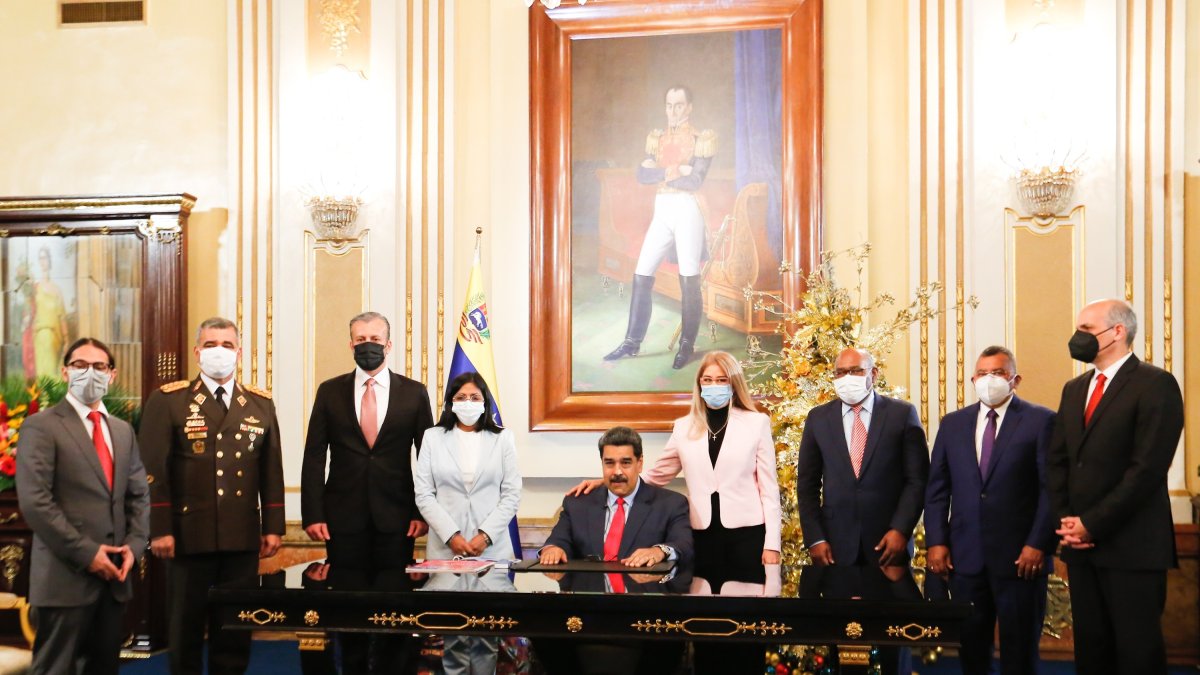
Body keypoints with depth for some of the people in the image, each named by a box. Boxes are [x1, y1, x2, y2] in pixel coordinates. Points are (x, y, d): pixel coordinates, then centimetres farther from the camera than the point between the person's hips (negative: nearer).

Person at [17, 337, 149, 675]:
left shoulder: (123, 431, 17)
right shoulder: (41, 426, -5)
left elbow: (139, 495, 16)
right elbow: (34, 502, -14)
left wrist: (133, 545, -1)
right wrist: (86, 553, -15)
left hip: (114, 575, 6)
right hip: (66, 576, -6)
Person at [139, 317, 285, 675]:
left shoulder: (261, 404, 9)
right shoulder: (167, 401, -1)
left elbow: (272, 471, 9)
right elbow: (152, 470, -6)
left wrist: (273, 527, 4)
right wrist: (159, 530, -11)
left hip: (243, 538, 3)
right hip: (189, 535, -3)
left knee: (236, 629, 9)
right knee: (185, 628, 8)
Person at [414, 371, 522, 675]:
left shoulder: (502, 438, 9)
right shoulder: (433, 437, 9)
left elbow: (511, 494, 4)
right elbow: (424, 494, 3)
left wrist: (485, 536, -8)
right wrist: (451, 536, -8)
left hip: (491, 547, 0)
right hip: (446, 547, 0)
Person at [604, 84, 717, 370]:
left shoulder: (701, 139, -2)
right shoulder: (657, 138, 13)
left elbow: (695, 181, -13)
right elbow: (642, 175, 0)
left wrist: (660, 174, -6)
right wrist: (675, 171, -13)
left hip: (687, 210, -5)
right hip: (662, 211, 5)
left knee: (689, 281, -3)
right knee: (641, 276, 2)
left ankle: (687, 345, 8)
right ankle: (632, 342, 10)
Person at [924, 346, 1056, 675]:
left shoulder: (1041, 421, -1)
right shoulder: (952, 423, 11)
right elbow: (937, 488, 10)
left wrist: (1039, 544, -12)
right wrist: (936, 541, 2)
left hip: (1020, 557, -3)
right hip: (965, 557, 3)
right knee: (971, 646, 10)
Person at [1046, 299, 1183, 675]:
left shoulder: (1156, 385, -7)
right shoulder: (1074, 389, 15)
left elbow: (1148, 468, -15)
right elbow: (1056, 461, 13)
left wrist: (1092, 524, -14)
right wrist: (1067, 520, -1)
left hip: (1131, 546, -6)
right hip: (1081, 543, 6)